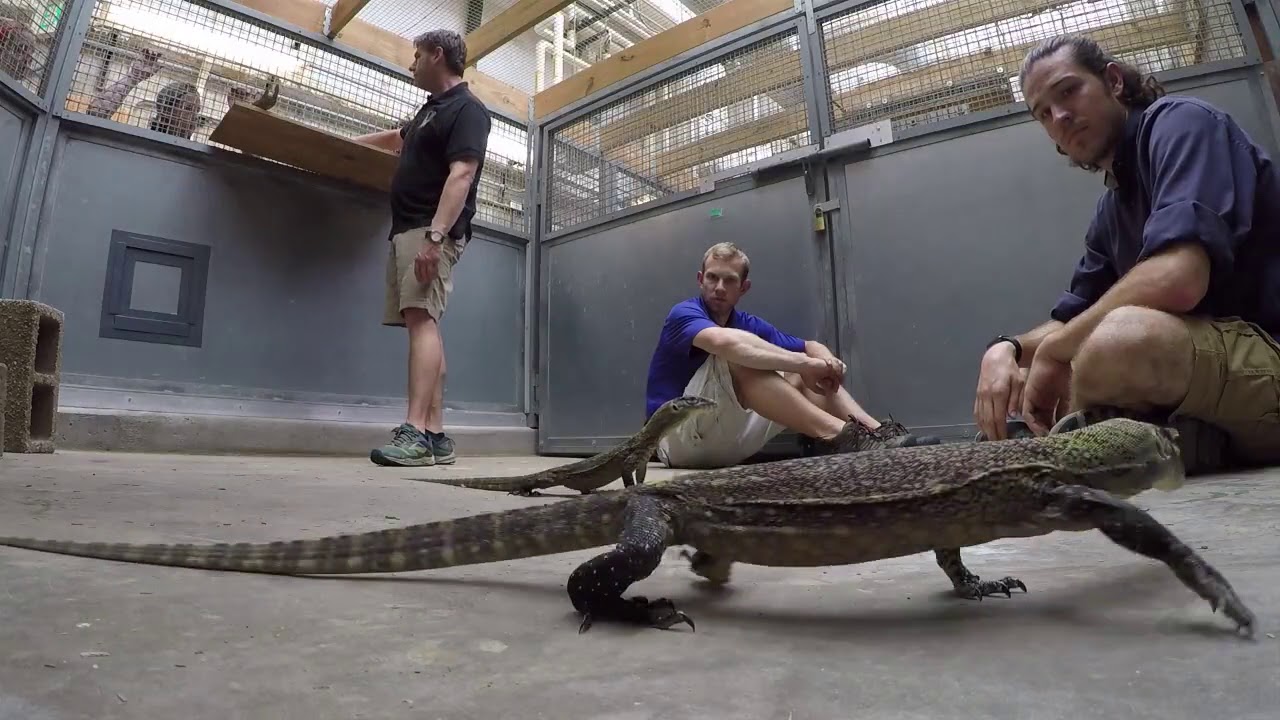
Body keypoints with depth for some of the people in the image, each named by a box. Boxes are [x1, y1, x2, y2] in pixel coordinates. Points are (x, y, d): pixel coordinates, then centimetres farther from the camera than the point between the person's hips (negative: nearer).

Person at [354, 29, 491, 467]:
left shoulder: (467, 109, -3)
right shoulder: (432, 109, 27)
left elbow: (461, 176, -17)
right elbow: (398, 140, 47)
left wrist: (435, 235, -27)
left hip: (432, 231, -9)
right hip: (407, 229, 9)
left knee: (422, 319, -20)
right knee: (423, 324, 1)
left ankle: (416, 434, -25)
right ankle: (435, 436, -1)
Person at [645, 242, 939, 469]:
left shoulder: (748, 324, 11)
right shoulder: (684, 314, -11)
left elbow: (811, 346, 11)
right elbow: (725, 341, -34)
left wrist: (825, 363, -14)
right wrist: (803, 362, -30)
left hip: (728, 442, 7)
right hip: (678, 439, -7)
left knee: (802, 378, 3)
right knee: (735, 357, -29)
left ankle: (877, 433, -16)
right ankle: (837, 435, -37)